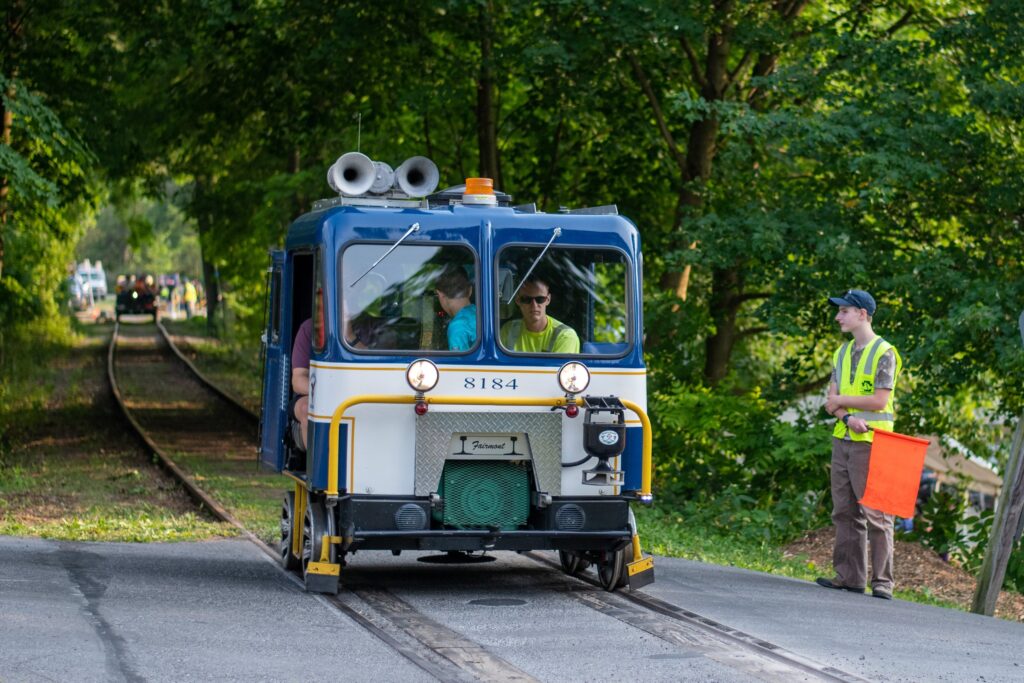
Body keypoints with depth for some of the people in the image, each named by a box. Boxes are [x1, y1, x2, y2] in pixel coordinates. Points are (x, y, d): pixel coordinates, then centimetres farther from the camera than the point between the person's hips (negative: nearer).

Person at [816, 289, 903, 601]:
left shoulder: (884, 353, -7)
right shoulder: (842, 352, 16)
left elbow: (880, 401, -14)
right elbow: (832, 400, 10)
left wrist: (841, 400, -3)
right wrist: (848, 417, -12)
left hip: (870, 442, -7)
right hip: (842, 438, 7)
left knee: (876, 512, -7)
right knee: (845, 511, 7)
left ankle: (883, 581, -6)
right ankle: (849, 575, 11)